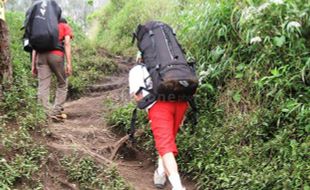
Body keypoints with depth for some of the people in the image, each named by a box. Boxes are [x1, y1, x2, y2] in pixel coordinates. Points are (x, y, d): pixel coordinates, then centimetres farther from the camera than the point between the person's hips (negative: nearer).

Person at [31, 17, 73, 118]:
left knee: (43, 87, 0)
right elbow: (67, 44, 4)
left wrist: (33, 65, 18)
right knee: (62, 84, 12)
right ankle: (56, 112, 6)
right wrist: (69, 64, -3)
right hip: (56, 55, -3)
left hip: (41, 55, 3)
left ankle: (47, 114, -5)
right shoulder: (66, 27, 21)